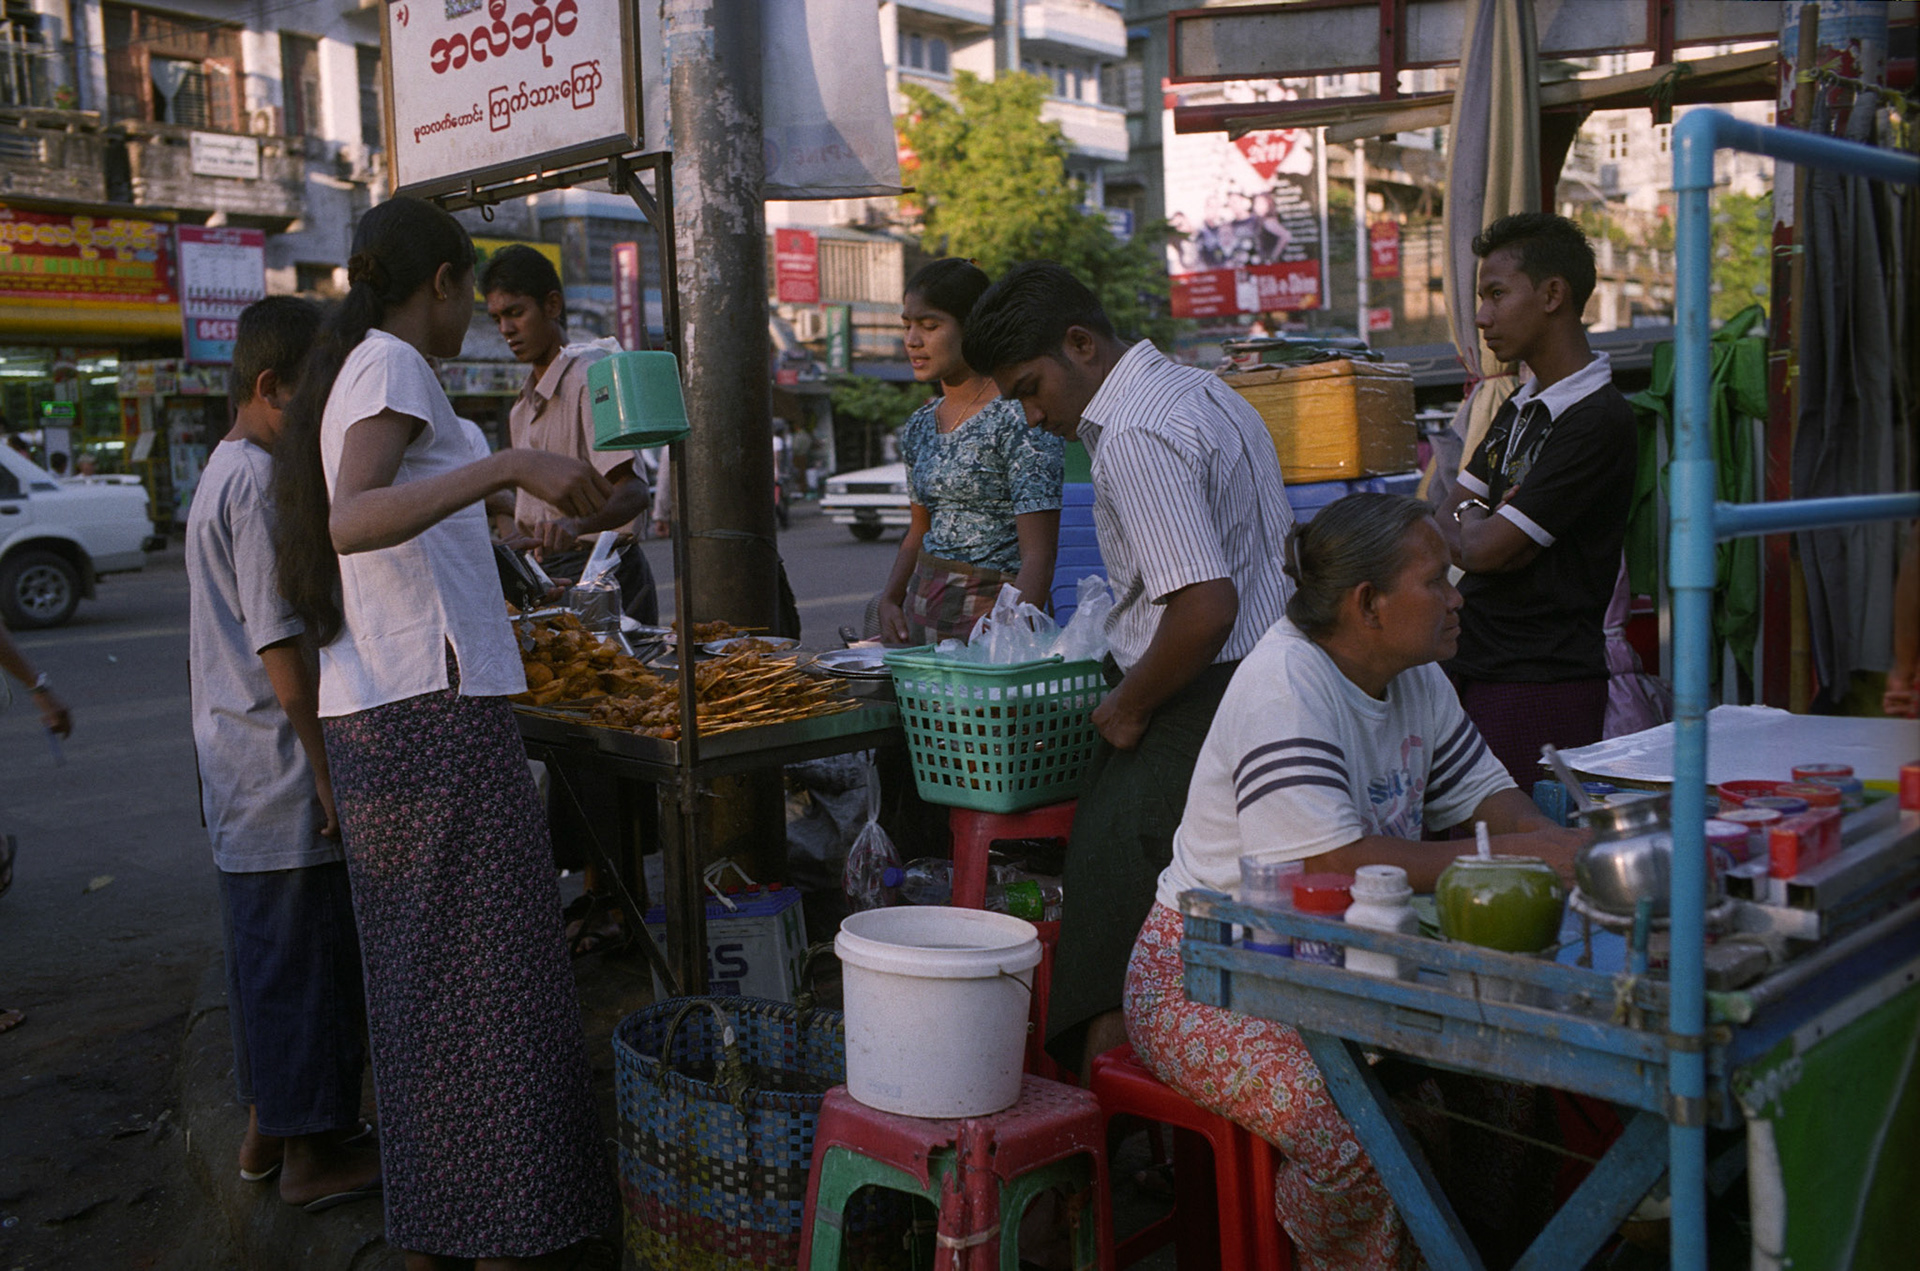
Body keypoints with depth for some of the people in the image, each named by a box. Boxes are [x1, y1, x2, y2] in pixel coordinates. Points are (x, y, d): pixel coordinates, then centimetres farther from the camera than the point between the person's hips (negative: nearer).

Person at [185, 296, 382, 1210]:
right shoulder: (262, 485, -18)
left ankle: (269, 1127, 30)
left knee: (266, 950, 18)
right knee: (307, 954, 1)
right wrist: (332, 773, -17)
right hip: (284, 768, -10)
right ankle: (313, 1150, 12)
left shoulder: (221, 475, 14)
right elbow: (284, 649, -21)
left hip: (237, 772, 10)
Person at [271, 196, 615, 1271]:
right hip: (439, 708, -10)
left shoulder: (344, 370, 20)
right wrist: (508, 465, -33)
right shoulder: (393, 364, -8)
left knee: (416, 973, 12)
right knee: (491, 973, -6)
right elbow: (352, 522, -25)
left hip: (367, 718, 10)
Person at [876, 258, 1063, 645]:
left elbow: (1038, 555, -16)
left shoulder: (1021, 417, -12)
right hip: (920, 611, 6)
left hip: (992, 614, -6)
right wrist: (889, 599, 6)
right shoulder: (919, 427, 11)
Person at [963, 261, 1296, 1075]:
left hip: (1201, 706, -11)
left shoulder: (1134, 439, -17)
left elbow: (1207, 607, -26)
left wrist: (1130, 708, -11)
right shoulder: (1200, 389, 15)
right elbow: (1280, 547, 23)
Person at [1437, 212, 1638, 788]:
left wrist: (1469, 520, 5)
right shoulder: (1520, 409, 15)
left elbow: (1488, 548, -17)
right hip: (1472, 669, 8)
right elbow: (1447, 524, 13)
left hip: (1542, 684, -8)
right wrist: (1480, 528, -8)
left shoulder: (1599, 421, -15)